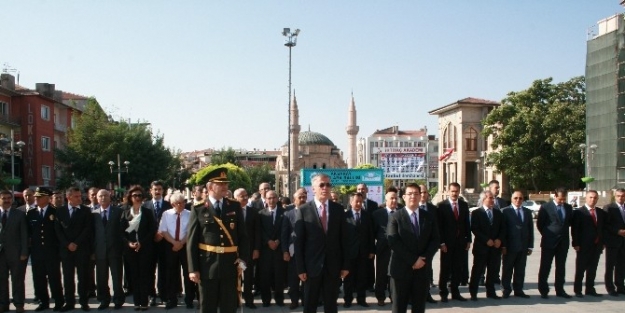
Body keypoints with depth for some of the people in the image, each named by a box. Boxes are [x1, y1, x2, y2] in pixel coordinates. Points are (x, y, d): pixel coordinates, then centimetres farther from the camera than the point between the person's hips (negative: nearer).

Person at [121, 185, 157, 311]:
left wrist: (141, 243, -11)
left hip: (145, 248, -2)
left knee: (144, 274, -2)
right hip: (130, 248, 2)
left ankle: (144, 302, 2)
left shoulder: (148, 212, 3)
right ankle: (136, 302, 9)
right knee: (134, 275, 3)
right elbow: (122, 231, 5)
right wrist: (128, 243, -10)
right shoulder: (125, 212, 8)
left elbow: (152, 230, -2)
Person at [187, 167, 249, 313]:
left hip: (230, 265, 2)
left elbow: (242, 235, 8)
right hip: (207, 266, -2)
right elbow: (191, 241, -3)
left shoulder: (235, 207, 6)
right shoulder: (198, 210, -2)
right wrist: (193, 269, -7)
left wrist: (242, 259, -3)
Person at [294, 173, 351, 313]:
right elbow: (298, 241, -4)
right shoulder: (304, 210, -4)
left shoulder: (338, 209, 3)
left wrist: (345, 265, 1)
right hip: (312, 265, -2)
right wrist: (300, 268, -8)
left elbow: (345, 239, 4)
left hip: (333, 265, 2)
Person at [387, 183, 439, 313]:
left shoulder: (429, 217, 9)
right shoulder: (395, 217, -3)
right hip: (401, 269, -3)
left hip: (423, 268, 3)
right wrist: (413, 260, -16)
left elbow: (435, 240, 4)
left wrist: (424, 259, -11)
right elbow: (394, 242, -12)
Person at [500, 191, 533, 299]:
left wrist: (530, 246, 5)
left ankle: (518, 290, 18)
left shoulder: (527, 212, 10)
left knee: (520, 270, 9)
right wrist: (503, 245, -10)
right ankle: (506, 290, 13)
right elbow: (503, 229, -5)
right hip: (510, 246, -4)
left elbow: (531, 229, 10)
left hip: (523, 246, 4)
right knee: (507, 269, 4)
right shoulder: (506, 211, -2)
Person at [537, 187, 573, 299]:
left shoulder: (568, 207, 7)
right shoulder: (546, 207, -7)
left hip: (563, 242, 5)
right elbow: (539, 224, -1)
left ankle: (560, 290, 18)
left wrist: (564, 232, 10)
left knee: (561, 267, 10)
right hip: (549, 242, -4)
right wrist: (546, 234, 2)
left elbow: (570, 222, 19)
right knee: (545, 267, -1)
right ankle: (543, 291, 6)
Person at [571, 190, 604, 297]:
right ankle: (577, 290, 9)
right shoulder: (579, 212, -6)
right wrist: (576, 244, -13)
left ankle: (590, 289, 21)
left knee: (592, 269, 11)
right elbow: (574, 230, -8)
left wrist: (602, 242, 7)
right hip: (583, 246, -5)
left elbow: (603, 228, 14)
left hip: (597, 245, 5)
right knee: (580, 269, 2)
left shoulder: (601, 212, 11)